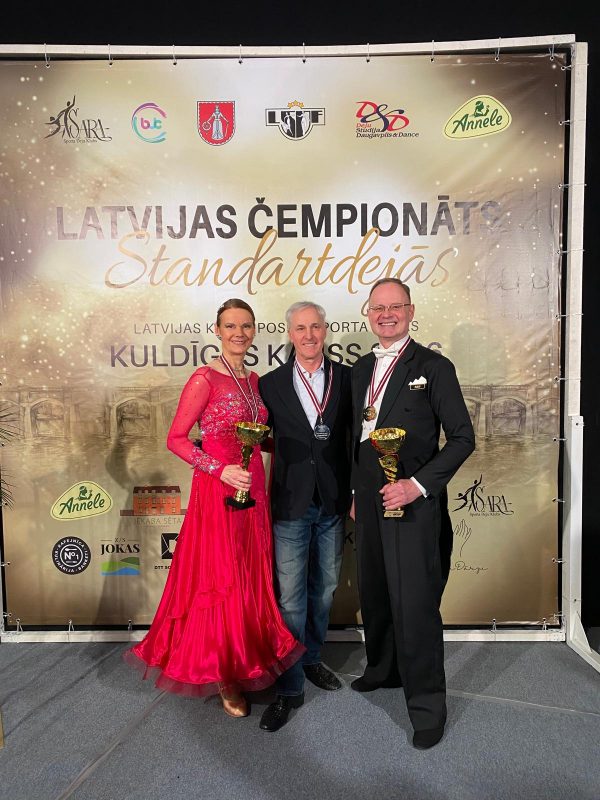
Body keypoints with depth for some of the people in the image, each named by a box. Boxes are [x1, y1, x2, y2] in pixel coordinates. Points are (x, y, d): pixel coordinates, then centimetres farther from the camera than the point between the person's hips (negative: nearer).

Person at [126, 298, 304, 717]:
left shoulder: (254, 380, 10)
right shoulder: (205, 379, -11)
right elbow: (176, 438, -11)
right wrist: (220, 469, -19)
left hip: (253, 489, 7)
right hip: (217, 490, -6)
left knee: (252, 576, 15)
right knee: (220, 579, 4)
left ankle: (248, 661, 35)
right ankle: (222, 673, 23)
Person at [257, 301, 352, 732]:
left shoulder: (347, 377, 1)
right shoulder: (271, 384, -1)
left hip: (333, 503, 2)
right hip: (291, 504, -2)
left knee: (324, 589, 18)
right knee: (291, 596, 3)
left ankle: (311, 659, 41)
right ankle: (290, 688, 19)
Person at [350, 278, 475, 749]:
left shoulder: (433, 367, -7)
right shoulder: (360, 370, 12)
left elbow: (462, 437, -9)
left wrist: (418, 484, -18)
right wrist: (357, 493, 15)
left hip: (413, 501, -6)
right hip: (370, 501, 6)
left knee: (415, 602, -2)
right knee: (374, 593, 17)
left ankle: (427, 704, 17)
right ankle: (384, 670, 40)